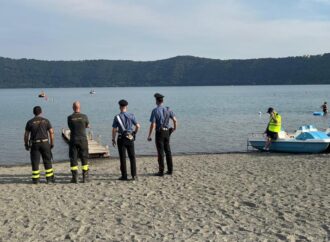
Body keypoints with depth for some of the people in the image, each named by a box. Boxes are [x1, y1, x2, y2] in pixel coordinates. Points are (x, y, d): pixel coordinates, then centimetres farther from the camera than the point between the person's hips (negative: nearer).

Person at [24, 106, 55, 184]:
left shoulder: (30, 122, 0)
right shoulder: (46, 121, 1)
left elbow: (26, 135, 0)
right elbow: (51, 132, -2)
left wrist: (26, 144, 11)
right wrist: (52, 143, 5)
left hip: (35, 144, 0)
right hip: (45, 143, 1)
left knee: (35, 162, 5)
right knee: (47, 161, 9)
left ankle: (35, 179, 6)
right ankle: (50, 178, 11)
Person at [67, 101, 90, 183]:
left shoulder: (70, 118, -4)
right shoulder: (84, 116, -5)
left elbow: (70, 127, 9)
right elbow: (88, 126, 11)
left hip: (73, 140, 0)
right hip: (83, 139, 0)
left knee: (73, 159, 6)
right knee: (84, 159, 8)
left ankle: (75, 178, 4)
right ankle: (85, 177, 8)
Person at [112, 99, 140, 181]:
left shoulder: (117, 117, -6)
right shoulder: (131, 116, -1)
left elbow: (114, 130, -7)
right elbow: (138, 126, -1)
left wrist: (113, 139, 3)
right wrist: (134, 133, 16)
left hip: (121, 138, -2)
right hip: (130, 138, 2)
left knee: (123, 158, 4)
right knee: (132, 157, 7)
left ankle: (124, 176, 6)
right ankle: (134, 175, 3)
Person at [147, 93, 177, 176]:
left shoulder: (155, 111, -12)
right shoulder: (168, 109, 3)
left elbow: (153, 124, -17)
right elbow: (175, 120, 1)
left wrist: (149, 136, -9)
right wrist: (175, 128, 22)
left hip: (159, 133, -5)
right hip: (167, 132, 5)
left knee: (160, 152, -1)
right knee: (168, 151, 12)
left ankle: (161, 171, 2)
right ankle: (170, 170, 14)